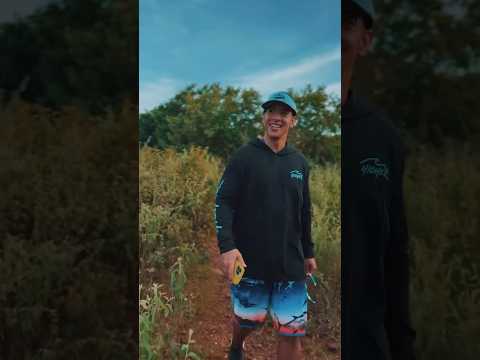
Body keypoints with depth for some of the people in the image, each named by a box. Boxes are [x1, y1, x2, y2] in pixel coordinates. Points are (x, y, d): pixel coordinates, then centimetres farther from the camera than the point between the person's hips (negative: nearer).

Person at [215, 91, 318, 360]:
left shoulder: (300, 162, 8)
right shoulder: (245, 156, -4)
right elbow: (223, 202, -10)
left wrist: (308, 251, 18)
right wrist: (227, 245, -22)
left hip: (290, 263, 3)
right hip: (250, 261, -3)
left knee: (292, 334, 3)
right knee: (249, 320, 14)